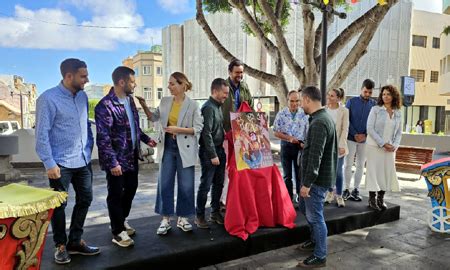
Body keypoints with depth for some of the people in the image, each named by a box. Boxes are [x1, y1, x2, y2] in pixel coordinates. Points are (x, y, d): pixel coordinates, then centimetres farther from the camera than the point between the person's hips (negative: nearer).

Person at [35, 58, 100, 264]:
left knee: (85, 200, 12)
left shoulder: (82, 96, 6)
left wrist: (89, 149, 9)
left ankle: (75, 242, 29)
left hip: (83, 161, 6)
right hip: (61, 163, -6)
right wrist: (49, 164, -15)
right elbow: (42, 134, -12)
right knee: (59, 205, 7)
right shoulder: (48, 98, -12)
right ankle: (60, 245, 25)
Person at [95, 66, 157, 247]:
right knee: (116, 194, 6)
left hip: (132, 156, 8)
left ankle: (121, 220, 40)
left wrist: (145, 139, 17)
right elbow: (103, 137, -22)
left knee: (131, 188, 19)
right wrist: (112, 162, -22)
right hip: (117, 159, -8)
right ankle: (118, 232, 22)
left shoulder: (130, 99, 6)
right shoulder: (105, 105, -20)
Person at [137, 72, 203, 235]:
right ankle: (165, 219, 19)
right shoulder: (164, 101, 4)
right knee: (164, 184, 6)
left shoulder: (193, 105, -8)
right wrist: (144, 106, 1)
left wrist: (178, 129, -19)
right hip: (167, 147, 3)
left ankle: (183, 218, 23)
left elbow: (198, 128, -12)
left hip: (184, 149, -3)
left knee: (185, 185, 6)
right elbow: (154, 118, 15)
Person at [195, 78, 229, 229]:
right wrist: (213, 155, -18)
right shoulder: (208, 108, -15)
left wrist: (221, 152, 15)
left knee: (219, 183, 14)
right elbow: (207, 133, -19)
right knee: (206, 185, 0)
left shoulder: (218, 106, 13)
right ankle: (199, 216, 12)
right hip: (209, 152, -9)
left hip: (220, 150, 9)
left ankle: (215, 212, 26)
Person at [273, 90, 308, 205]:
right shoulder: (281, 114, -6)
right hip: (286, 146, 1)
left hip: (300, 146, 0)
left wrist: (305, 143, -19)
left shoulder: (304, 114, -4)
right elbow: (276, 132, -3)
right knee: (287, 174, 11)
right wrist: (289, 138, -16)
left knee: (300, 173, 5)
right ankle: (289, 198, 24)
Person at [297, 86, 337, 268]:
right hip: (319, 175, 10)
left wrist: (307, 183, -24)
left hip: (318, 178, -10)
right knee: (305, 207, 24)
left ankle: (319, 257, 16)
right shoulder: (324, 117, 10)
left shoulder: (318, 123, -23)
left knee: (315, 216, 1)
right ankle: (316, 240, 40)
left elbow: (315, 156, -26)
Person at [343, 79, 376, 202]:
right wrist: (355, 134, -11)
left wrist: (365, 135, -11)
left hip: (365, 139, 2)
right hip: (351, 138, -2)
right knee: (348, 164, -1)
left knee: (360, 165, 6)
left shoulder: (374, 104, 4)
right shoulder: (351, 101, 0)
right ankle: (347, 189, 7)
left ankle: (356, 190, 15)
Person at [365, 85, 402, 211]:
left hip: (390, 148, 4)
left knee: (387, 172, 5)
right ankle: (372, 199, 9)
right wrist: (383, 143, -14)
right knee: (374, 171, -1)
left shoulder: (398, 113, 7)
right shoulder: (376, 109, -5)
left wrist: (394, 145, -5)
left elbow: (399, 132, 11)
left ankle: (381, 199, 18)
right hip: (375, 146, -4)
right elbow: (370, 128, -10)